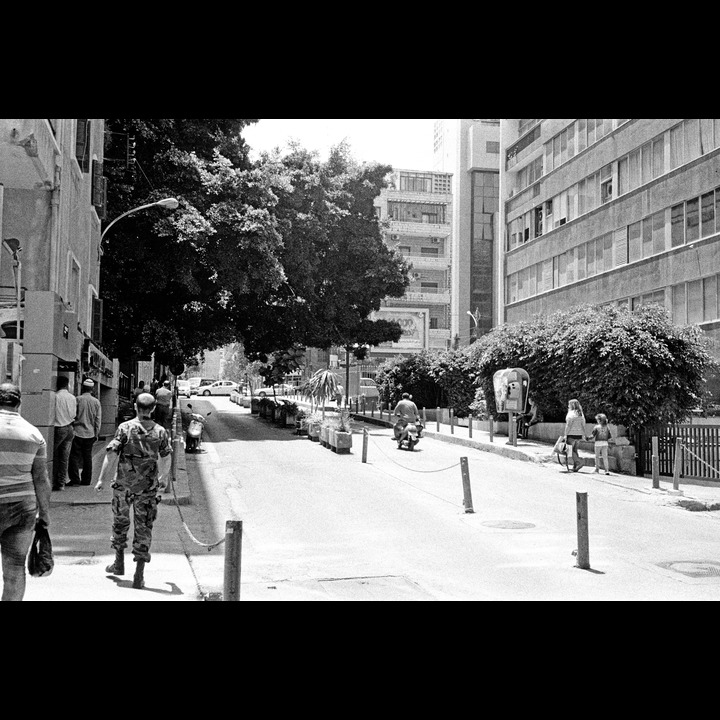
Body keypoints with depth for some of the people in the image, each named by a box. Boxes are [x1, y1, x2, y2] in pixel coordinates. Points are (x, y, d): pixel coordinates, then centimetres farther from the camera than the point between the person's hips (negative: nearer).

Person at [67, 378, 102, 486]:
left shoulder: (78, 399, -8)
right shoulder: (96, 402, 2)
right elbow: (98, 420, 4)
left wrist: (72, 427, 9)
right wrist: (96, 434, 11)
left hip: (78, 432, -3)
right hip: (90, 433, 3)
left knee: (74, 456, 2)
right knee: (87, 457, 10)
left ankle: (75, 479, -3)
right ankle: (86, 480, 14)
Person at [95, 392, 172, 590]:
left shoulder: (125, 428, -8)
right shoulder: (160, 432, -2)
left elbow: (111, 455, -11)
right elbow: (166, 459, 8)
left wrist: (102, 479, -3)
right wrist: (163, 479, 25)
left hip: (123, 484, 0)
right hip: (148, 487, 1)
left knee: (120, 522, 20)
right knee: (143, 527, 5)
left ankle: (119, 563, 31)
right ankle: (139, 574, 2)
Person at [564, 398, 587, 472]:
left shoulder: (571, 414, -11)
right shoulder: (581, 414, 10)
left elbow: (568, 426, -13)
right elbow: (583, 425, 12)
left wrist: (565, 435, -10)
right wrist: (583, 435, 16)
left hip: (572, 434, -7)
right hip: (579, 434, 7)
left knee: (571, 450, -2)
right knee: (575, 450, 14)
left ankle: (578, 463, -16)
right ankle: (575, 466, 15)